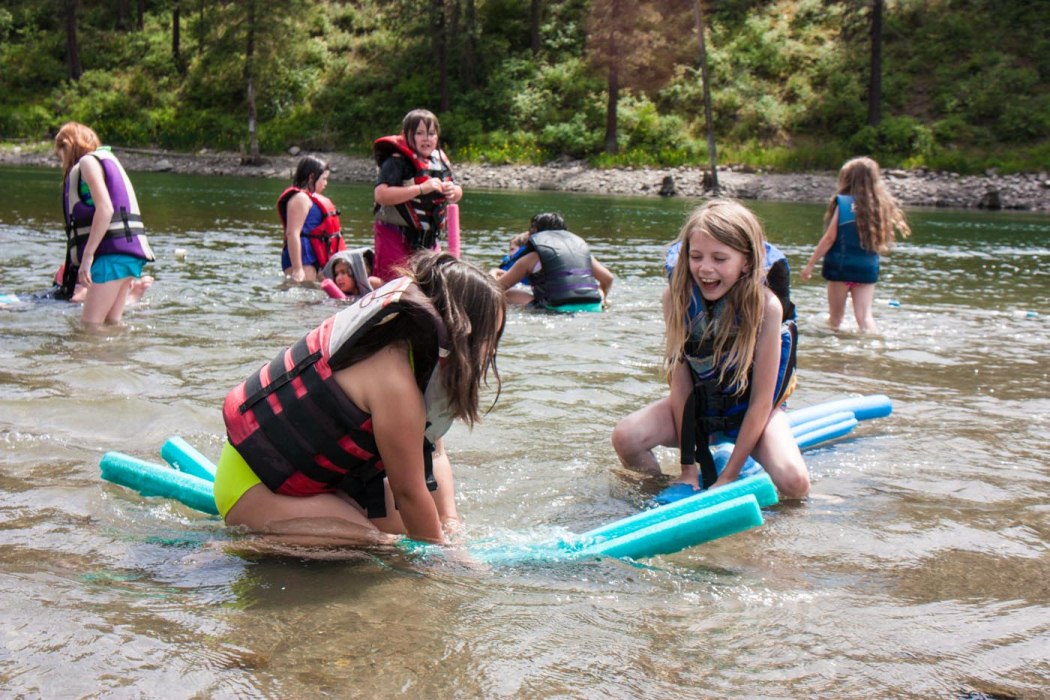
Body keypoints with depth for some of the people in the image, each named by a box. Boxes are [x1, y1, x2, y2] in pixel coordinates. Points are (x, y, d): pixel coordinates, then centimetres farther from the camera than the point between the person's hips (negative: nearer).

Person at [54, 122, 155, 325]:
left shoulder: (88, 161, -3)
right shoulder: (106, 160, 26)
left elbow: (105, 209, -17)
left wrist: (87, 254, -18)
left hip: (113, 252, -10)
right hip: (128, 253, 10)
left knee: (90, 325, -10)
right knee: (111, 322, 9)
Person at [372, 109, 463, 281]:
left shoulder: (440, 160, 7)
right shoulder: (397, 161, -14)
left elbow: (457, 194, 19)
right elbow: (381, 195, -28)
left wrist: (453, 192, -7)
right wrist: (421, 189, -29)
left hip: (429, 238, 7)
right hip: (395, 236, -7)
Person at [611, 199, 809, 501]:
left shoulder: (765, 306, -24)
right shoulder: (679, 297, -17)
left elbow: (761, 400, -20)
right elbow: (680, 380, -16)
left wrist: (727, 478, -20)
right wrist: (687, 468, -18)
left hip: (749, 408, -2)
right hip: (699, 402, 2)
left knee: (794, 484, -26)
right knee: (625, 437, -24)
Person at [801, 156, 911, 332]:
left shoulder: (843, 203, -11)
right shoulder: (879, 206, 1)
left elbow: (830, 238, -10)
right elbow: (881, 243, 3)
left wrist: (810, 264, -4)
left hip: (840, 266, -3)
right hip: (868, 268, 3)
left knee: (836, 316, 10)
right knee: (864, 316, 1)